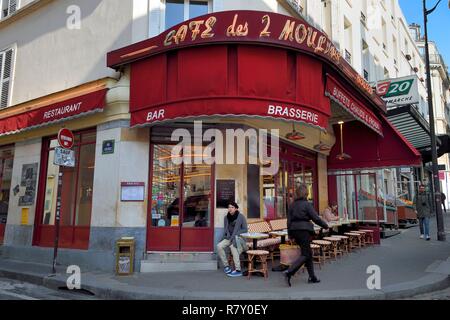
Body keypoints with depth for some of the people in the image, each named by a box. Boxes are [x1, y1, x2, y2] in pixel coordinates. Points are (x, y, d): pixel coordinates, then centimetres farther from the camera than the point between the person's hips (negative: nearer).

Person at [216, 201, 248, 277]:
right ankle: (226, 266, -9)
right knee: (219, 246, -22)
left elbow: (245, 229, -5)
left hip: (239, 238, -5)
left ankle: (238, 270, -33)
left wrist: (235, 234, -16)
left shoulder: (241, 216, -6)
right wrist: (227, 234, -5)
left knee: (233, 246, -36)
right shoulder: (226, 217, 8)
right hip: (229, 238, 5)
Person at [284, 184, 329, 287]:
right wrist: (325, 225, 7)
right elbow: (316, 218, -9)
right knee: (305, 255, 0)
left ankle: (312, 277, 23)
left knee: (309, 254, 18)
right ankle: (289, 272, -14)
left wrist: (290, 234, 14)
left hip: (294, 230, 7)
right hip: (304, 230, -7)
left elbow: (289, 220, 8)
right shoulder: (306, 204, -10)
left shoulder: (293, 205, 7)